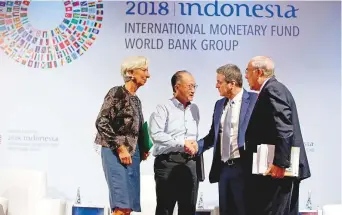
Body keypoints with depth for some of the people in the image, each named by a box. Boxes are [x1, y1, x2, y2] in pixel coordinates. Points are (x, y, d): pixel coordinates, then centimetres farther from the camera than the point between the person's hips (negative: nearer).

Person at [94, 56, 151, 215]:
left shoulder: (136, 99, 16)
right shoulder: (117, 93, -6)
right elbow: (101, 123, -13)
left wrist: (142, 150, 7)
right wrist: (120, 148, -16)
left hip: (133, 154, 8)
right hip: (116, 153, -8)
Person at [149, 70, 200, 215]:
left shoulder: (194, 109, 17)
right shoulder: (164, 108, -2)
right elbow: (156, 134, -15)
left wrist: (194, 145, 0)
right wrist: (182, 143, -16)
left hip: (190, 163, 6)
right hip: (168, 162, -5)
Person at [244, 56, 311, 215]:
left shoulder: (272, 90, -12)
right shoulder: (273, 89, 19)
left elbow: (284, 129, -23)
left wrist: (280, 163, -25)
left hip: (277, 169, -11)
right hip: (285, 168, 11)